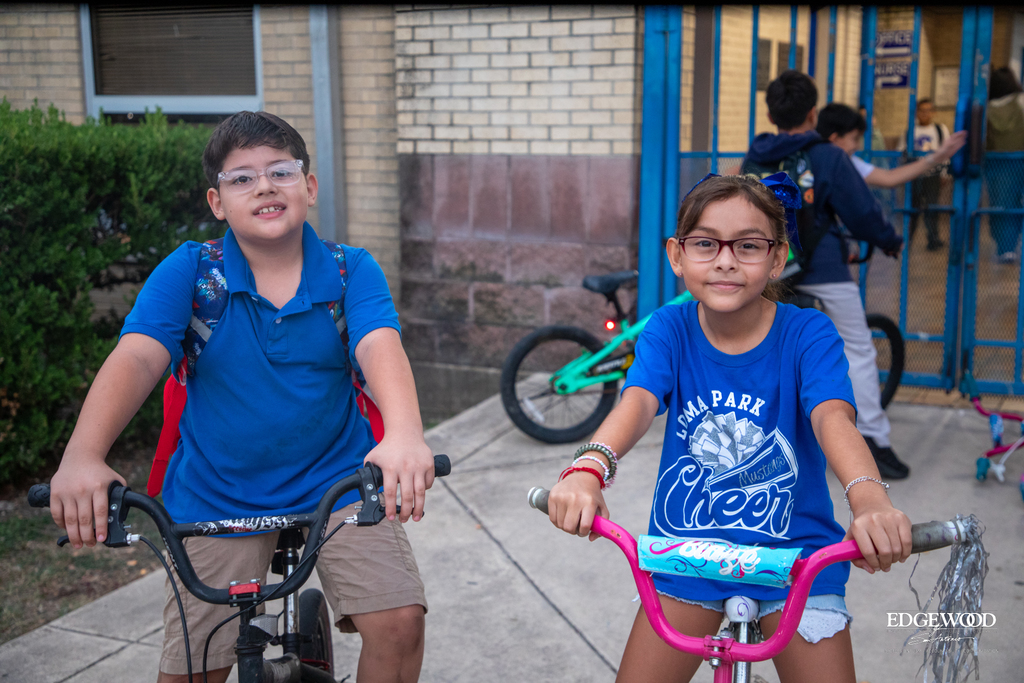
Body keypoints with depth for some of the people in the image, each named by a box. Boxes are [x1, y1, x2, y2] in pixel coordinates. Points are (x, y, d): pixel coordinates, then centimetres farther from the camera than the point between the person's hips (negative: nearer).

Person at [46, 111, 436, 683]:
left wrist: (405, 434, -46)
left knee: (399, 621, -16)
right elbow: (135, 358, -20)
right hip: (216, 498, 1)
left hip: (336, 481, 0)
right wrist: (82, 456, -39)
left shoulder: (351, 271, -6)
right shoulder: (186, 272, -6)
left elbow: (380, 348, -24)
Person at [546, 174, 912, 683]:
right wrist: (588, 468, -47)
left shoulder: (807, 333, -12)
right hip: (685, 551, 1)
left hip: (793, 555, -1)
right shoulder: (668, 330, -7)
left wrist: (870, 499, -50)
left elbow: (832, 417, -29)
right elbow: (638, 400, -25)